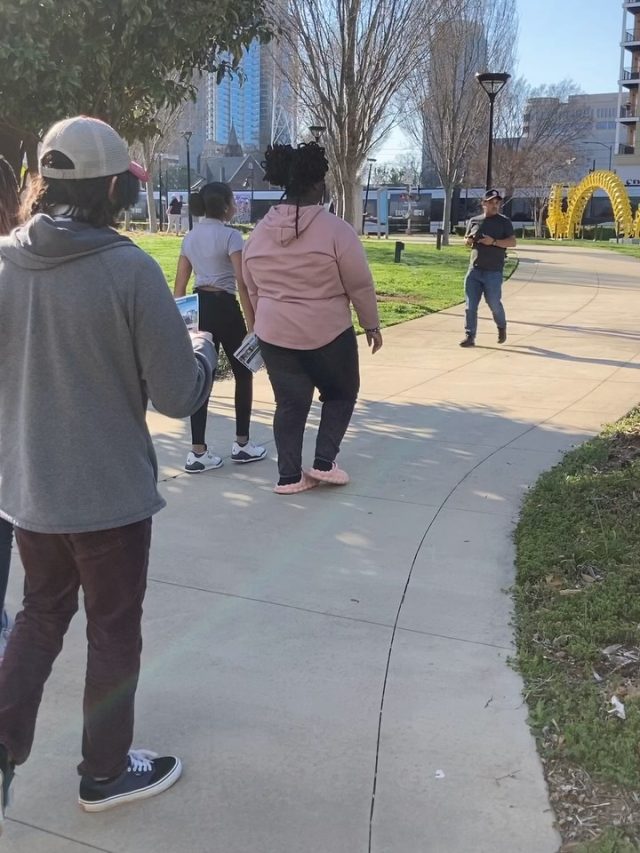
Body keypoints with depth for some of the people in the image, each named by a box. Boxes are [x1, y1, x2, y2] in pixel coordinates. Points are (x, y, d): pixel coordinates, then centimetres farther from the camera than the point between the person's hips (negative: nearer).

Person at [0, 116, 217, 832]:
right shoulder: (130, 269, -19)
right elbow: (178, 396, -16)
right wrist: (202, 351, 4)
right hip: (111, 495, -4)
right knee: (113, 631, 16)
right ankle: (107, 772, 33)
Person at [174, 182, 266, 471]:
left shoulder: (190, 237, 11)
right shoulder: (230, 236, -10)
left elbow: (179, 286, 11)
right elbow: (242, 284, -16)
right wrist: (252, 323, -13)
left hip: (199, 307, 6)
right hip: (224, 307, -6)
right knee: (243, 374, 12)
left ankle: (198, 452, 5)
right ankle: (242, 444, 18)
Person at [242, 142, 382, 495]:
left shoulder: (259, 233, 4)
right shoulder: (335, 230, -12)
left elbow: (253, 290, 12)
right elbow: (360, 286, -8)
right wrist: (371, 325, 5)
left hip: (273, 334, 4)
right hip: (328, 333, -4)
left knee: (290, 403, 13)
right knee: (341, 393, 17)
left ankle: (289, 476, 14)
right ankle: (323, 462, 11)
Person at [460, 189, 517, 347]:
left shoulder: (504, 222, 2)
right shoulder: (474, 221, 13)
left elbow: (512, 242, -5)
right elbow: (466, 239, 24)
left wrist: (494, 241, -19)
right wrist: (468, 240, -1)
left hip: (493, 272, -3)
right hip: (474, 270, 3)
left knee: (494, 303, 3)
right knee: (470, 305, -2)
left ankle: (502, 327, 31)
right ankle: (469, 336, 2)